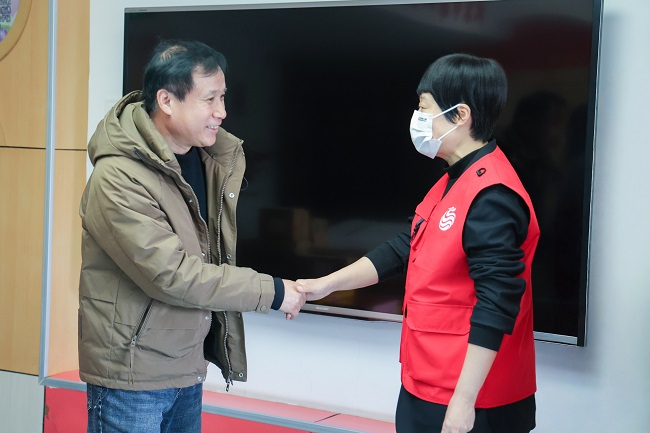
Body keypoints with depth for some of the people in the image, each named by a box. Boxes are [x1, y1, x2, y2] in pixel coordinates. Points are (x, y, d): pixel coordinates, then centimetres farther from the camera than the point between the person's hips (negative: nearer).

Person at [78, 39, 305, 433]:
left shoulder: (213, 158, 2)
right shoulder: (118, 178, -23)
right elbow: (172, 275, -25)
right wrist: (271, 291, -19)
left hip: (189, 367, 7)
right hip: (133, 373, -7)